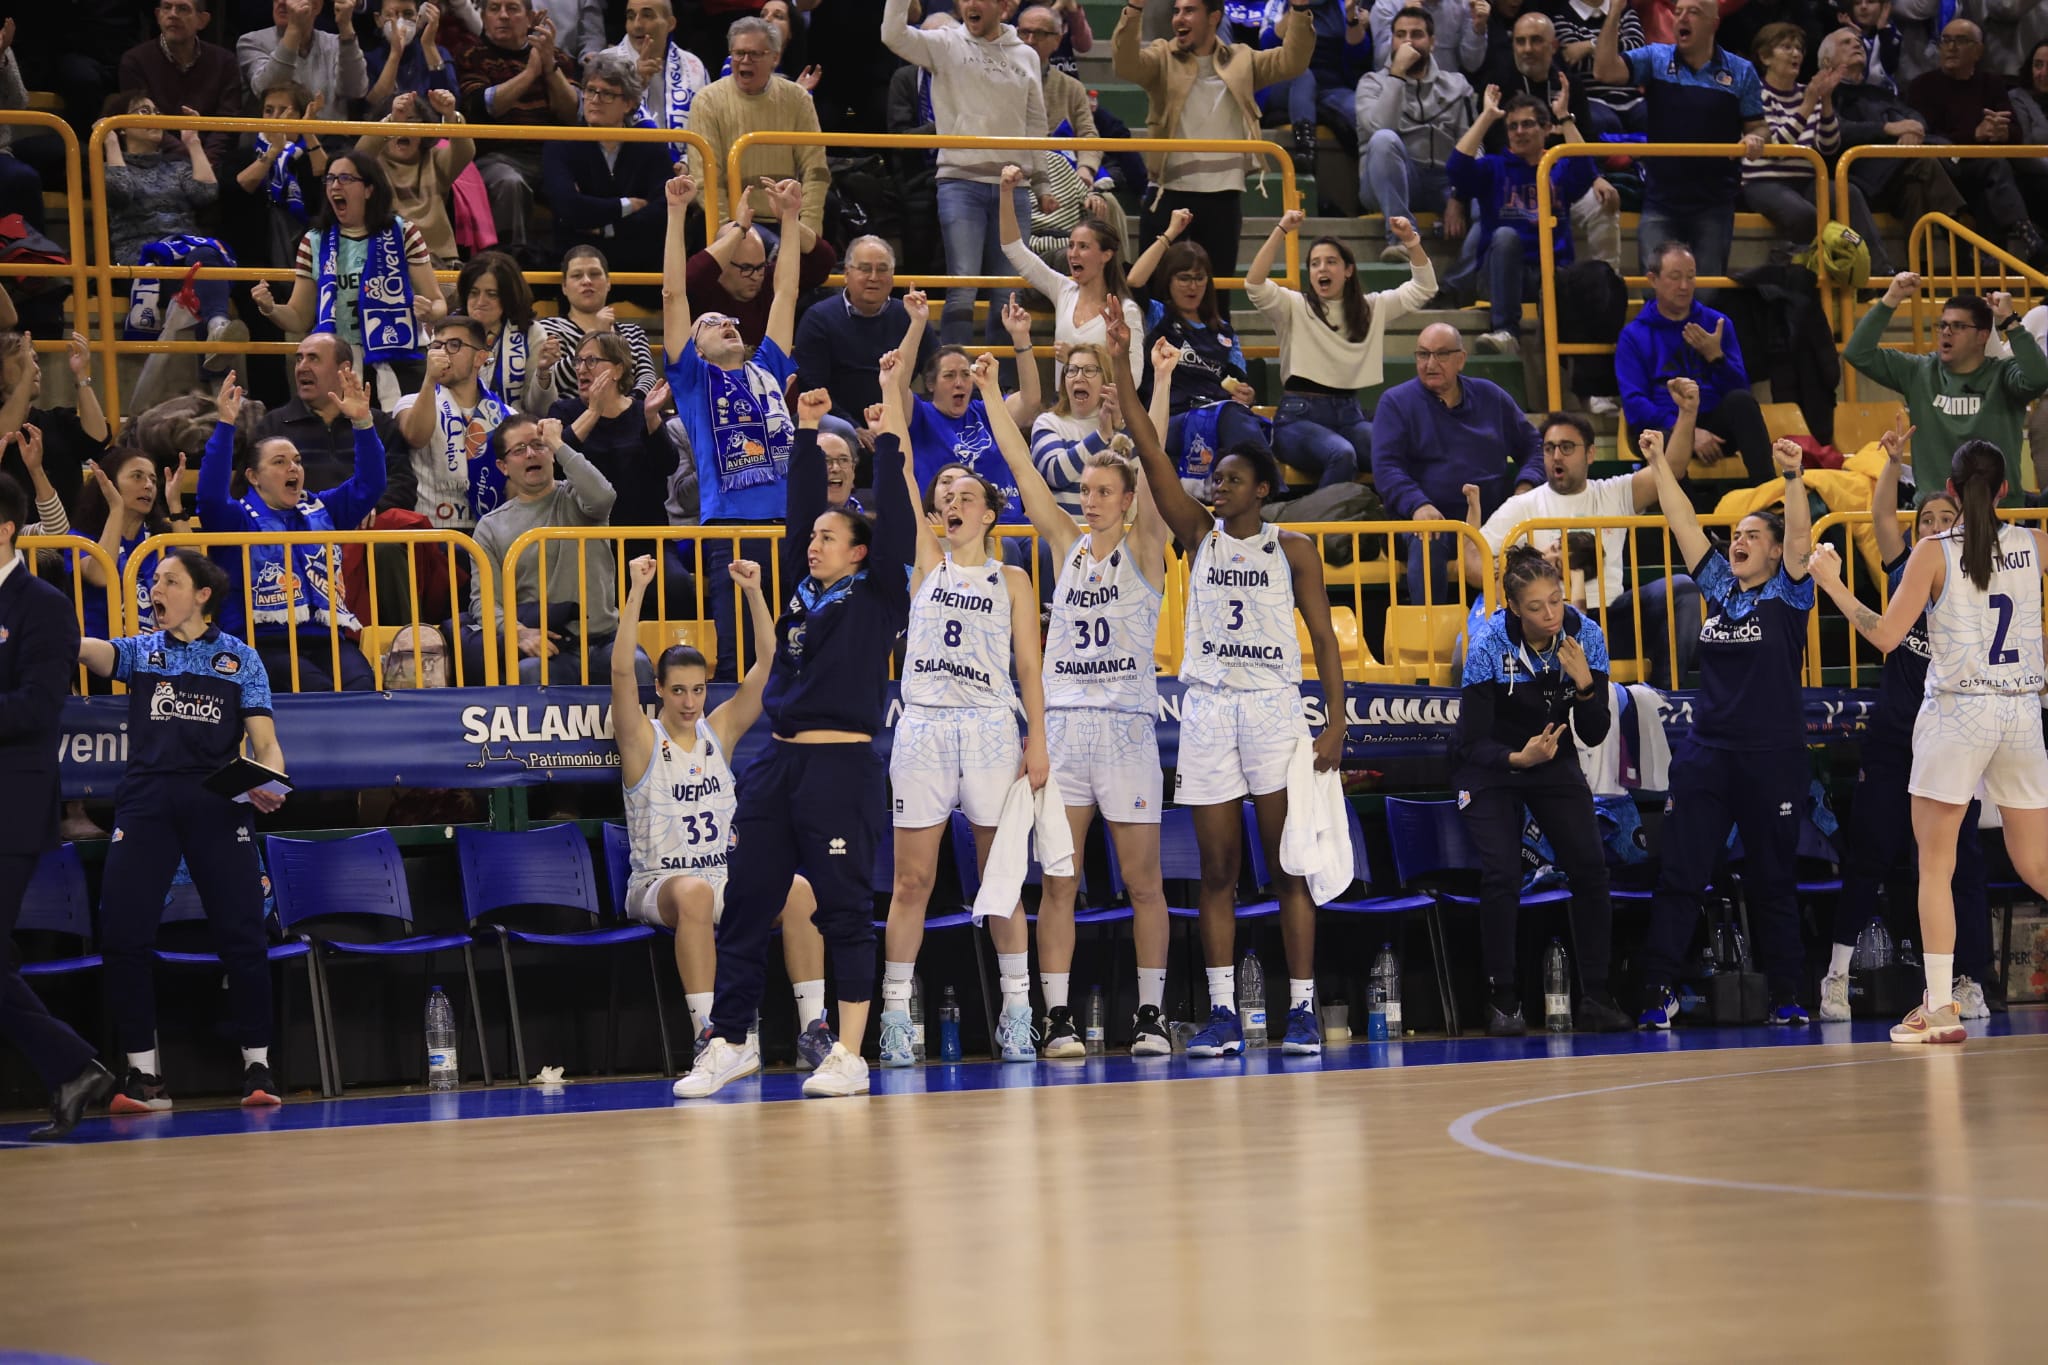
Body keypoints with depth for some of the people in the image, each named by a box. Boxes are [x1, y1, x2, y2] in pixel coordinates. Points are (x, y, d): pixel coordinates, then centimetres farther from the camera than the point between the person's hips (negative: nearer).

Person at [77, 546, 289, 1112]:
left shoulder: (240, 658, 12)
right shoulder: (140, 651, 16)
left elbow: (264, 741, 6)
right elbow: (89, 649, -3)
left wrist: (268, 783, -15)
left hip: (216, 802, -2)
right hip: (145, 799, 2)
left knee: (241, 933, -5)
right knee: (122, 932, -6)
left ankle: (257, 1065, 7)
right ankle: (144, 1073, 2)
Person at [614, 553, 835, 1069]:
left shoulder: (720, 732, 8)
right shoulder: (643, 740, -2)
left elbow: (768, 665, 0)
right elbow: (621, 670, -19)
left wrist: (754, 592, -11)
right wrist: (637, 592, -26)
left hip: (728, 882, 4)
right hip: (657, 884, -4)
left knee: (797, 889, -25)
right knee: (694, 892, -39)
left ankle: (813, 1028, -26)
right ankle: (706, 1032, -39)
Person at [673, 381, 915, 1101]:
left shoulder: (877, 597, 2)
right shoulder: (803, 589, 16)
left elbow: (895, 524, -6)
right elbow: (801, 506, 19)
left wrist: (888, 439, -6)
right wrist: (807, 433, 14)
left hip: (843, 765, -6)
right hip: (778, 764, 6)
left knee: (844, 910, -3)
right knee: (744, 905, 5)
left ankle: (849, 1056, 1)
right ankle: (730, 1043, 12)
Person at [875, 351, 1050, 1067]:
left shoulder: (1012, 580, 8)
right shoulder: (926, 560, 9)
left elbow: (1029, 665, 6)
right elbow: (900, 468, 3)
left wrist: (1038, 740, -3)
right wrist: (891, 387, -1)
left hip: (991, 731, 0)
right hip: (923, 728, 0)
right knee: (911, 880, -1)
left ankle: (1016, 1011, 9)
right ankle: (895, 1014, 2)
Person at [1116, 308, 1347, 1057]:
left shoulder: (1292, 549, 4)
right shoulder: (1199, 536, 9)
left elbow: (1323, 636, 1)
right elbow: (1153, 457, 1)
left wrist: (1336, 720, -9)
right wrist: (1122, 375, -8)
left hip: (1274, 707, -2)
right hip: (1207, 707, 3)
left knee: (1288, 867, -2)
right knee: (1217, 869, 2)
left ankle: (1302, 1007, -1)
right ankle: (1222, 1011, 3)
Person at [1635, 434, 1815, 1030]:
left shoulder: (1788, 593, 1)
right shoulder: (1718, 586, 12)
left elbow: (1799, 537, -14)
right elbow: (1683, 523, 11)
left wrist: (1793, 478, -28)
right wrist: (1659, 463, 6)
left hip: (1772, 757, -4)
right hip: (1706, 752, 4)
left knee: (1773, 882, 4)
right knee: (1679, 875, -3)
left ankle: (1788, 996, 11)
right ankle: (1658, 991, -3)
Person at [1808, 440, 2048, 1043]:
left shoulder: (1935, 552, -6)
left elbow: (1886, 635, -8)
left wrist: (1834, 586, 4)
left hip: (1957, 714, -3)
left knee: (1935, 862, 4)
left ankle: (1941, 1006, -1)